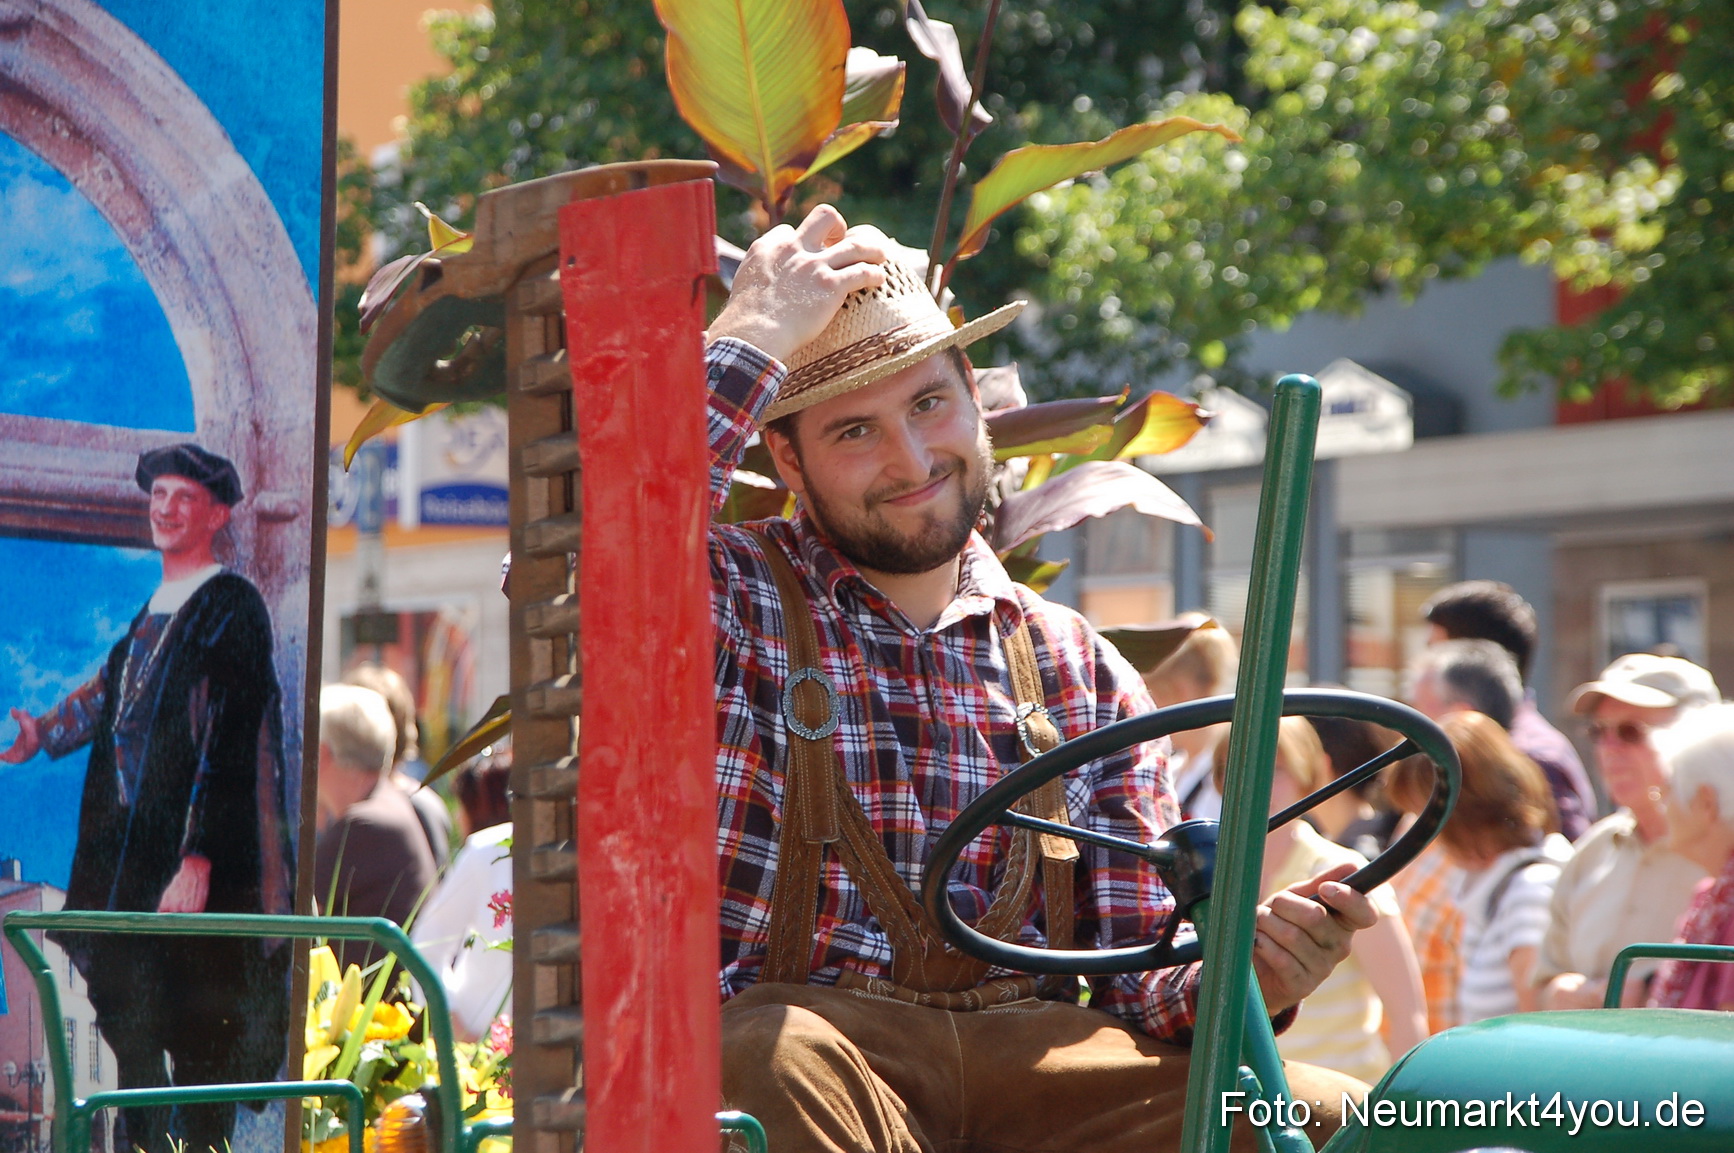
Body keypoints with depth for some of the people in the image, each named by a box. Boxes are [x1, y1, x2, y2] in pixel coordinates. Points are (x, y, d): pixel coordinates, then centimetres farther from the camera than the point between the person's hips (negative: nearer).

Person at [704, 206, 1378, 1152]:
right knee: (780, 1069, -40)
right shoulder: (732, 602, 7)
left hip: (1035, 1051, 4)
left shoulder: (1082, 676, 19)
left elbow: (1137, 981, 15)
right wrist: (749, 346, -8)